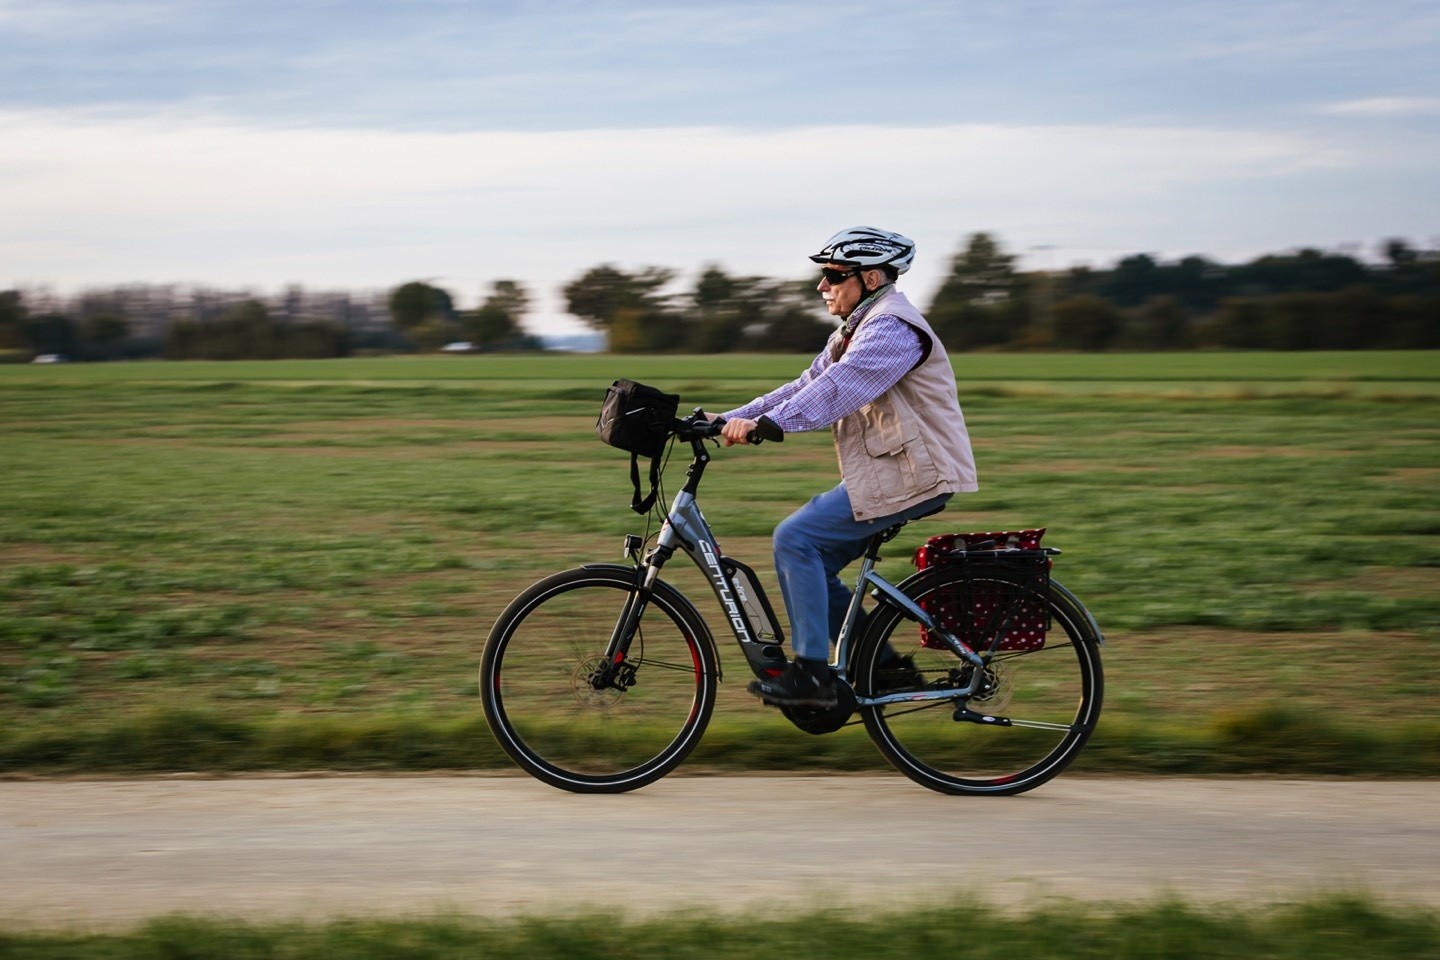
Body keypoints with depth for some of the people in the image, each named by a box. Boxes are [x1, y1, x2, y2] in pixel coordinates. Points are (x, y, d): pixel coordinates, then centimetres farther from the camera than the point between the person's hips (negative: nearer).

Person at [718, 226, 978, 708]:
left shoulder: (892, 329, -15)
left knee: (795, 539, -15)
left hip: (911, 476, -10)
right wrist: (729, 419, 2)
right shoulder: (857, 330, 18)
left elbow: (837, 389, -29)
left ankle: (811, 673, -11)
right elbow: (806, 386, 12)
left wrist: (765, 424, -39)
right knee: (812, 563, 8)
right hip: (889, 470, 10)